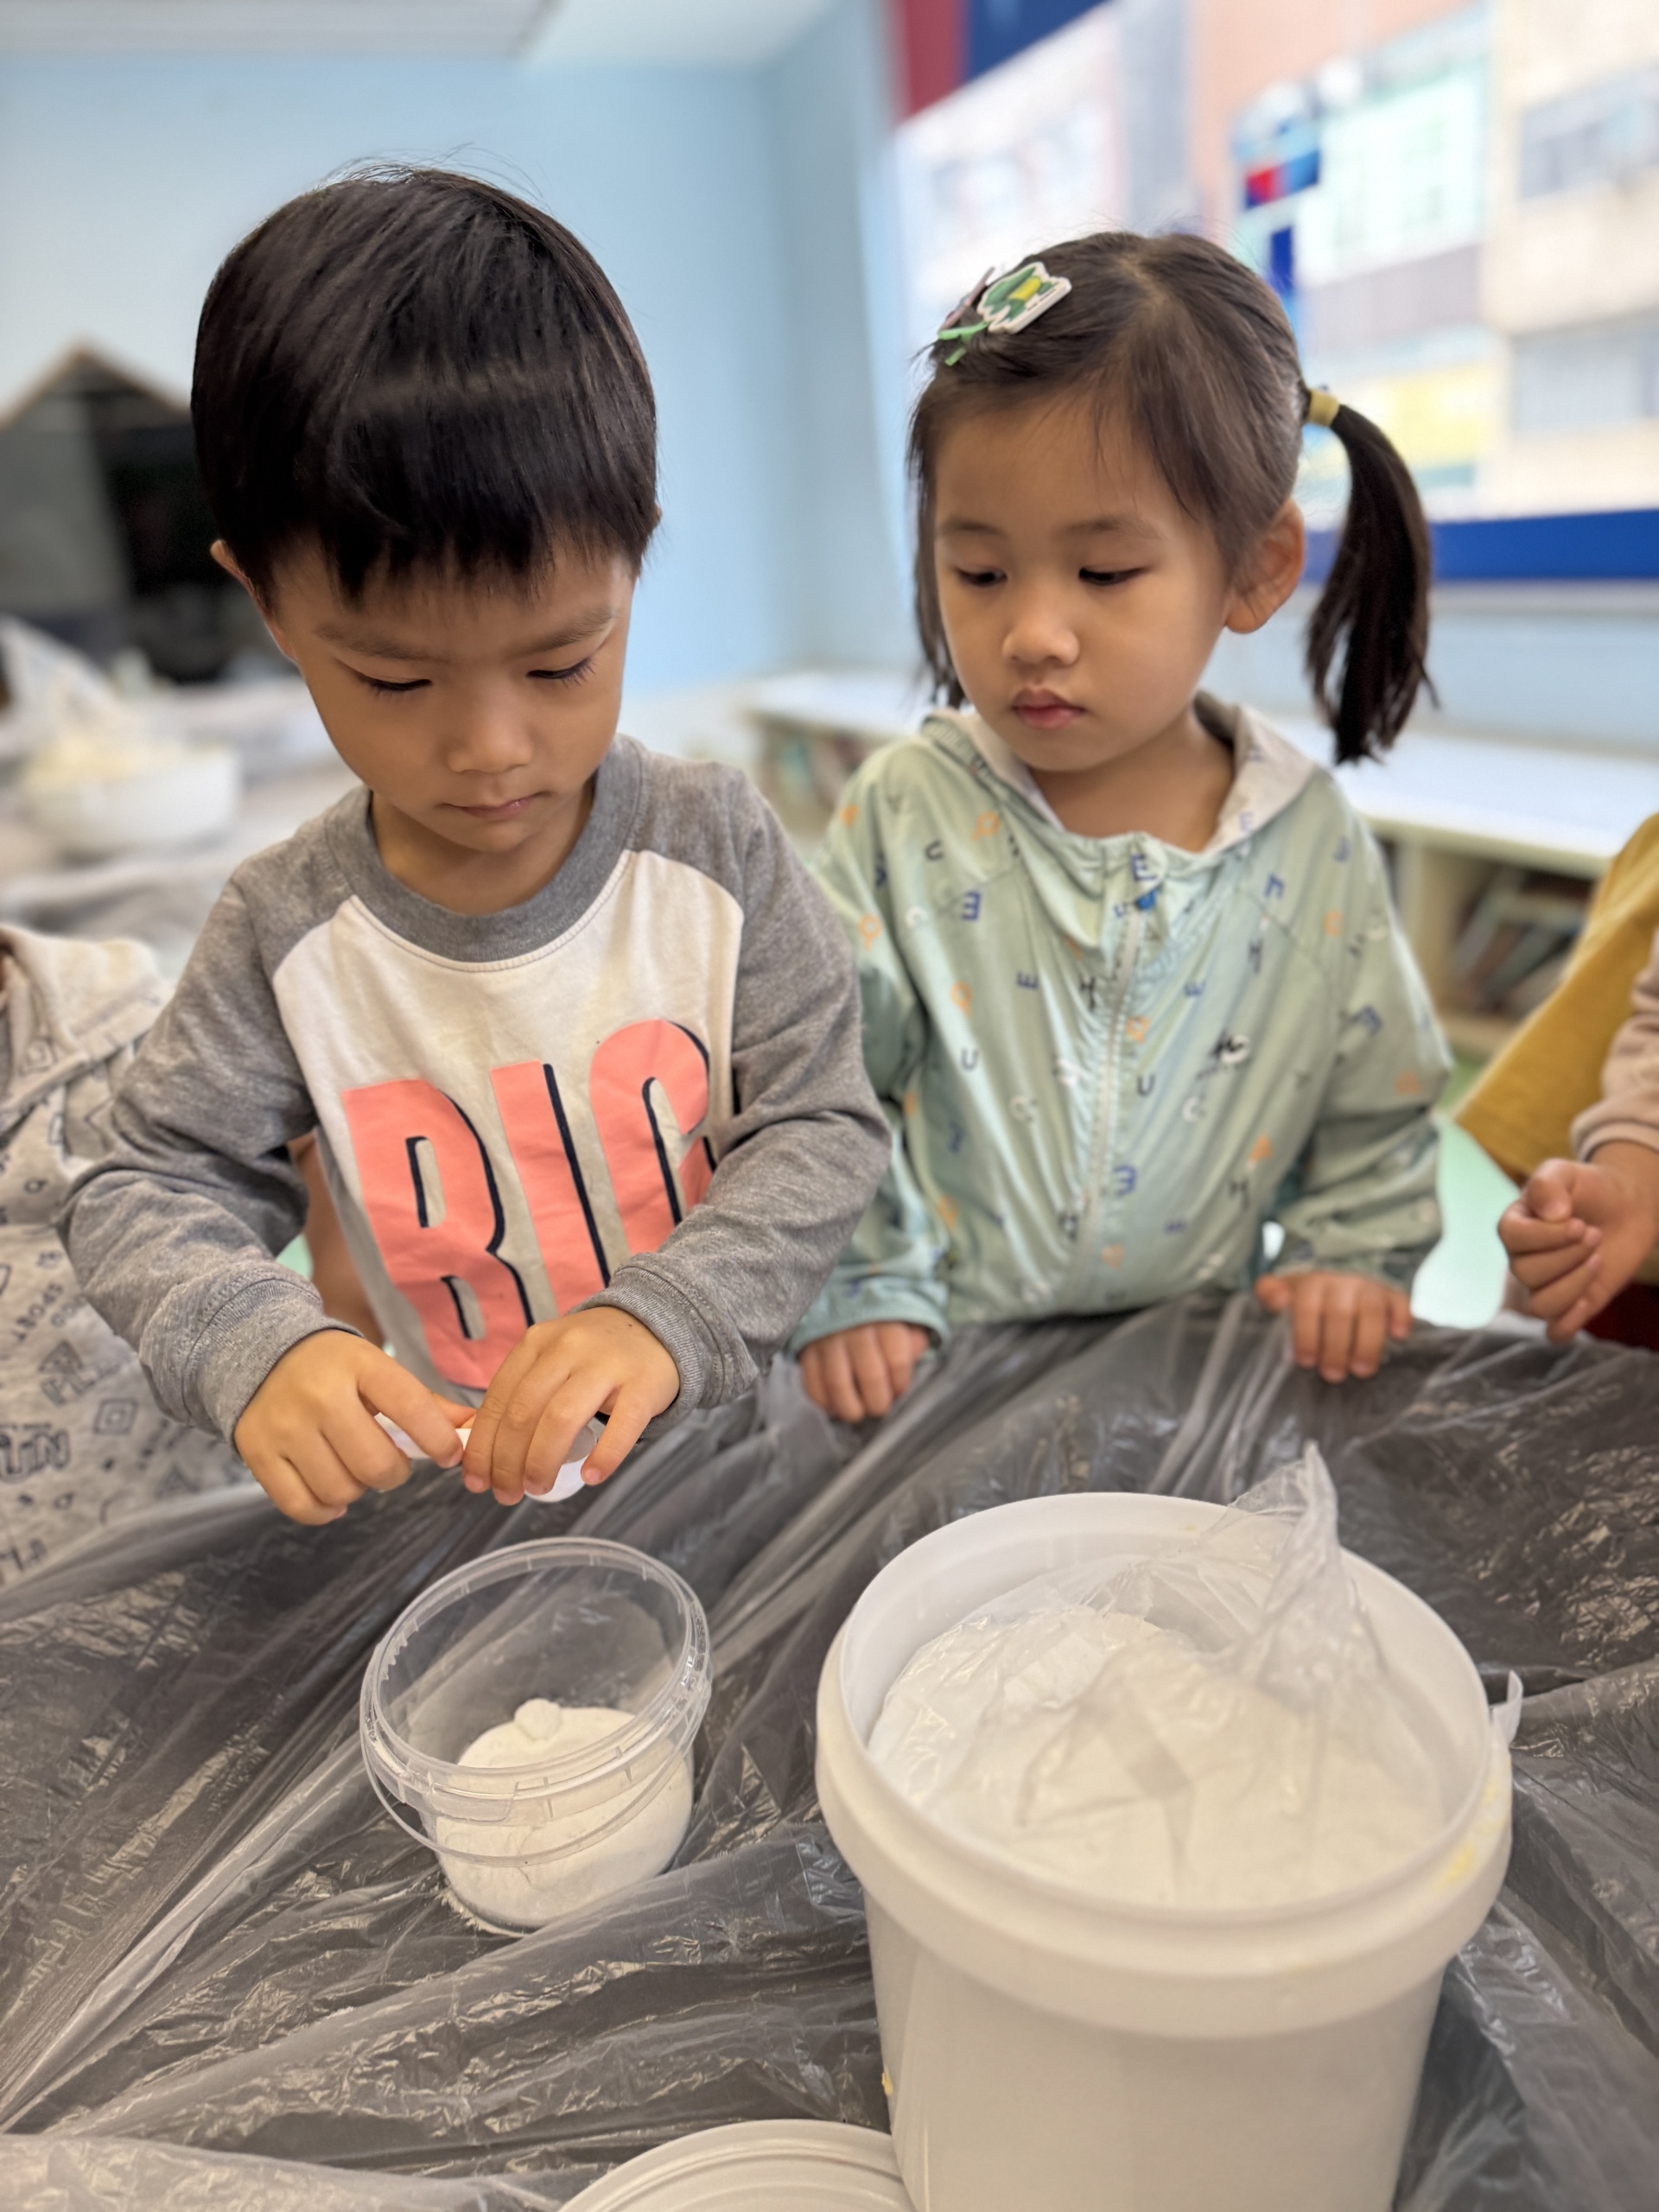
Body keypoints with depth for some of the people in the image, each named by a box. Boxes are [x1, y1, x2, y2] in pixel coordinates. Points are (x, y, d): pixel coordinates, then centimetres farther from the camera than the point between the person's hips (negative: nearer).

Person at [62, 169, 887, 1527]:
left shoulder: (720, 855, -9)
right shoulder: (283, 939, -7)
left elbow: (824, 1131, -8)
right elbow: (149, 1195, 1)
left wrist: (665, 1315, -24)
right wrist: (255, 1346, -20)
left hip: (738, 1441, -1)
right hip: (460, 1500, 2)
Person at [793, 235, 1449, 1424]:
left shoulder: (1315, 844, -2)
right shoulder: (906, 813, -7)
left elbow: (1377, 1112, 10)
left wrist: (1347, 1259, -2)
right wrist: (862, 1292, -9)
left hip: (1205, 1372, 0)